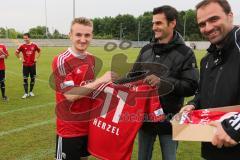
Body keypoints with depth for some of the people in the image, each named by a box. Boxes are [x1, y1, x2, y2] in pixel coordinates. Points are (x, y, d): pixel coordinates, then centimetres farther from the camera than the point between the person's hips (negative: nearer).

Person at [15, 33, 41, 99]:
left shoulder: (34, 45, -1)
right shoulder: (22, 46, -3)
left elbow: (39, 51, 15)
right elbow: (16, 52, 9)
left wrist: (36, 58, 6)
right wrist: (20, 58, -1)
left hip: (33, 64, 1)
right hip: (25, 65, -1)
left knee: (33, 78, 8)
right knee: (25, 79, -2)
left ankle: (31, 91, 23)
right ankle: (26, 93, 5)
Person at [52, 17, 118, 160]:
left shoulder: (92, 59, 5)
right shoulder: (61, 61, -17)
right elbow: (70, 95, -24)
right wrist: (101, 80, -24)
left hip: (89, 124, 7)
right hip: (69, 129, -7)